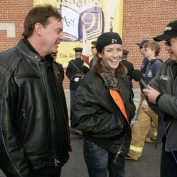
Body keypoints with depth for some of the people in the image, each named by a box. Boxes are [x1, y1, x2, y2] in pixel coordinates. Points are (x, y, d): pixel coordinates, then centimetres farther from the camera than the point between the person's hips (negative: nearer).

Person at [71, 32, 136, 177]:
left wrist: (127, 112, -10)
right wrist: (116, 121, -21)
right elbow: (80, 120, -24)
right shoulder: (91, 81, -22)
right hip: (98, 145, -6)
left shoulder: (123, 77, -1)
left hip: (121, 141, 6)